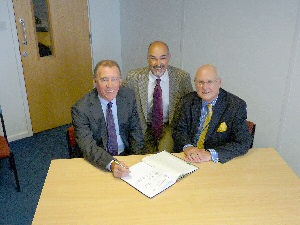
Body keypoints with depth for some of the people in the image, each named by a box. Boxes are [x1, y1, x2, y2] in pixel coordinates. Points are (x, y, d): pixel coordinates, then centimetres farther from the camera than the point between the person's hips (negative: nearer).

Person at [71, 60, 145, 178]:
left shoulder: (129, 96, -4)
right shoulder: (80, 109, -16)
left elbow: (135, 130, 4)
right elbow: (88, 146, -21)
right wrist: (111, 163, -37)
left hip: (127, 155, 4)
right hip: (98, 163, -3)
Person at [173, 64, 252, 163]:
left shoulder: (237, 105, -9)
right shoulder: (188, 101, 3)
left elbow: (243, 143, -14)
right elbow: (179, 130, 4)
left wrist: (211, 154, -25)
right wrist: (187, 147, -18)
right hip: (189, 158, 2)